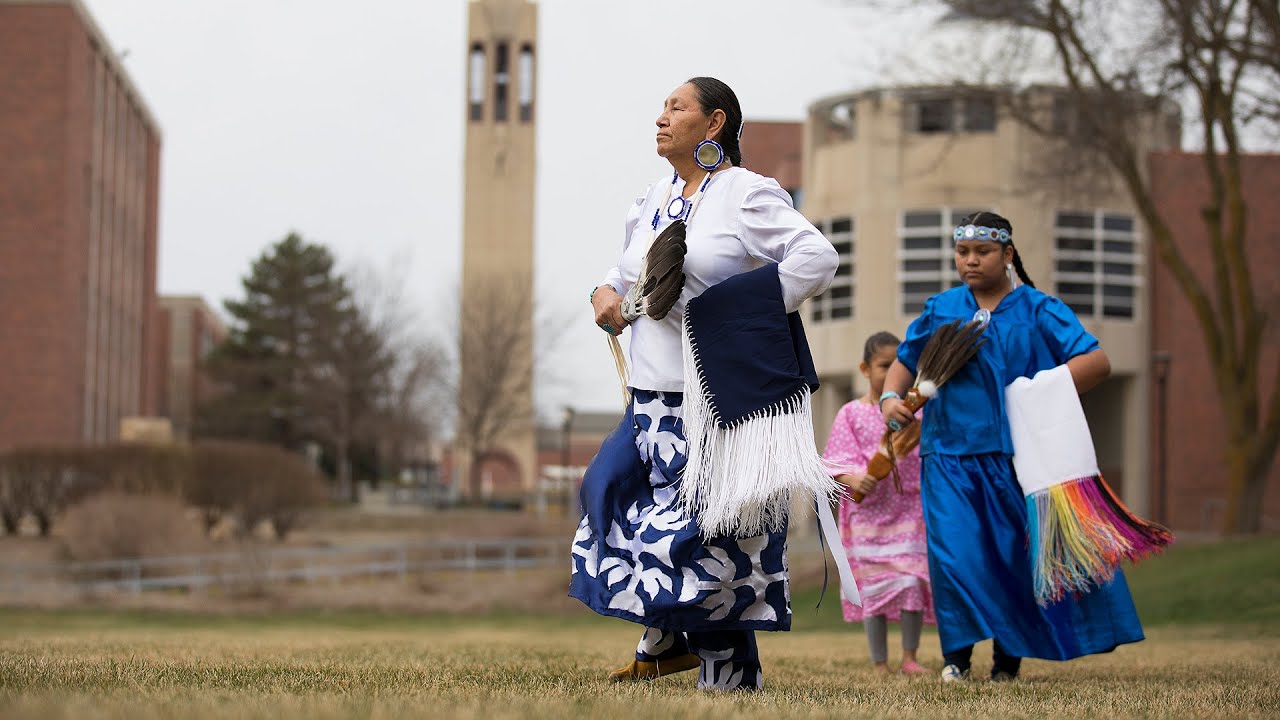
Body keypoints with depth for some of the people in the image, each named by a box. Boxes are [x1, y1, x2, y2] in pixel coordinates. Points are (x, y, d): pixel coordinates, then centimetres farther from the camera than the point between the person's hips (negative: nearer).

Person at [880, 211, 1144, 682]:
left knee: (1019, 552, 3)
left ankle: (1009, 654, 18)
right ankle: (957, 653, -1)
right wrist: (890, 397, 2)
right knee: (954, 551, -12)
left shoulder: (1039, 311, 3)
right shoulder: (940, 310, 11)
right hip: (952, 455, 1)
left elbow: (1097, 362, -6)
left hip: (1020, 455, -1)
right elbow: (905, 362, 24)